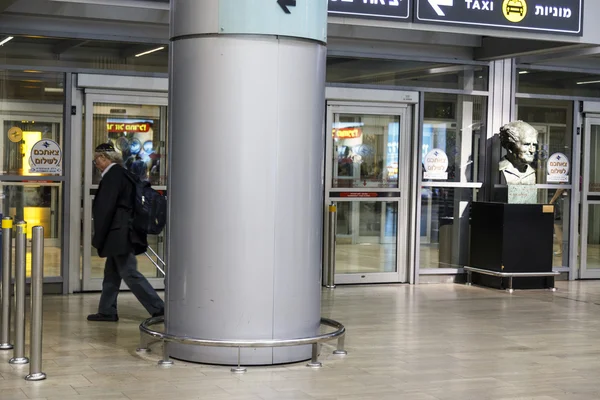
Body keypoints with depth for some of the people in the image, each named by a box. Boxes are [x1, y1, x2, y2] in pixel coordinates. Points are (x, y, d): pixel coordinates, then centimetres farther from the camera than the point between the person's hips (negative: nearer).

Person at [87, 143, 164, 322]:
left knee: (129, 273, -8)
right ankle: (107, 311, 22)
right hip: (121, 235, 10)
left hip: (119, 234, -10)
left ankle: (158, 309, -8)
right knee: (111, 273, 15)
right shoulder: (122, 173, 14)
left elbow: (106, 209, -20)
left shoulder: (112, 176, -16)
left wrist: (98, 238, -15)